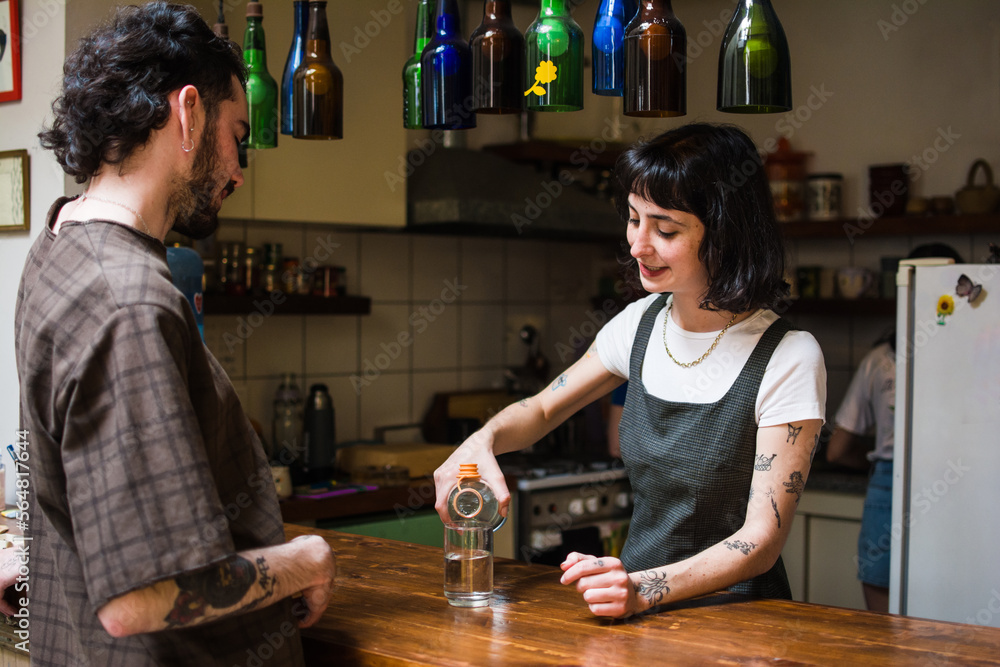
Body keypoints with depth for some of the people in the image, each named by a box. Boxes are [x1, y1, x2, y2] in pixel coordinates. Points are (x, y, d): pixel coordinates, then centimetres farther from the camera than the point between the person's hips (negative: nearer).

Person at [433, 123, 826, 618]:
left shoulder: (788, 359, -13)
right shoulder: (641, 324, 4)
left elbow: (761, 540, -15)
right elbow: (541, 409, 18)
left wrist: (644, 589, -31)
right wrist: (482, 442, -4)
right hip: (640, 609, 6)